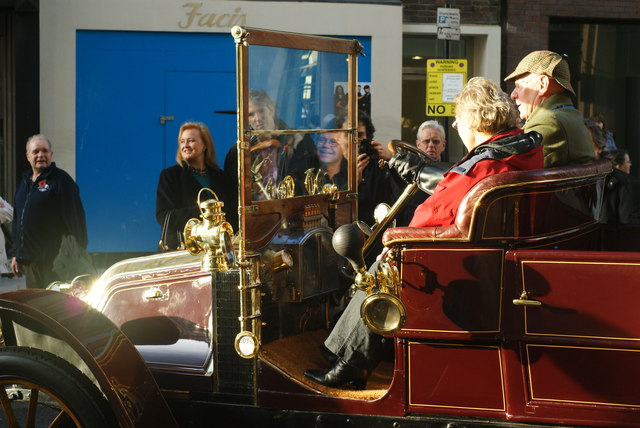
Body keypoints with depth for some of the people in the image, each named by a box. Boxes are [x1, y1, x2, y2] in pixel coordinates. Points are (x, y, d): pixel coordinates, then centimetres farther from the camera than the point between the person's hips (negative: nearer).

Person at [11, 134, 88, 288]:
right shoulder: (24, 181, 18)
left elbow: (76, 219, -10)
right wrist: (16, 254, 21)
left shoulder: (61, 180, -5)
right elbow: (17, 220, 25)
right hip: (29, 261, 8)